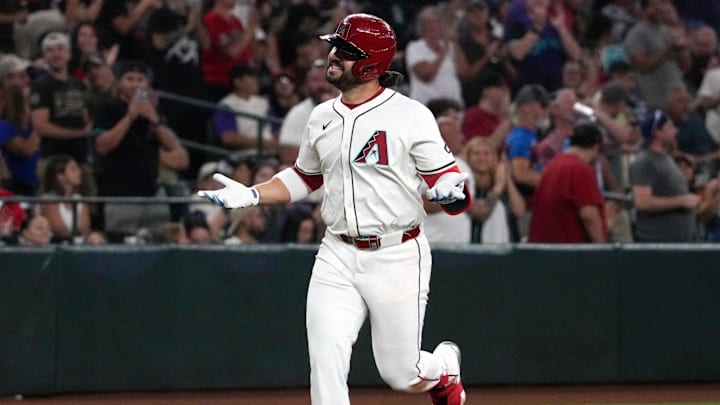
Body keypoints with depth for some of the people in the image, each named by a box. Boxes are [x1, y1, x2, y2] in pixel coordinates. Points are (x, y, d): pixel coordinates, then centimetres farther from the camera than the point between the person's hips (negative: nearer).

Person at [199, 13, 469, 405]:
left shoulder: (410, 115, -9)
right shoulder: (321, 118, 9)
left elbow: (447, 180, -8)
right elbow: (304, 177, 23)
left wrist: (451, 192, -31)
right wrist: (251, 194, 10)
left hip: (396, 256, -4)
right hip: (338, 256, 4)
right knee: (326, 362, -11)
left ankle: (443, 367, 41)